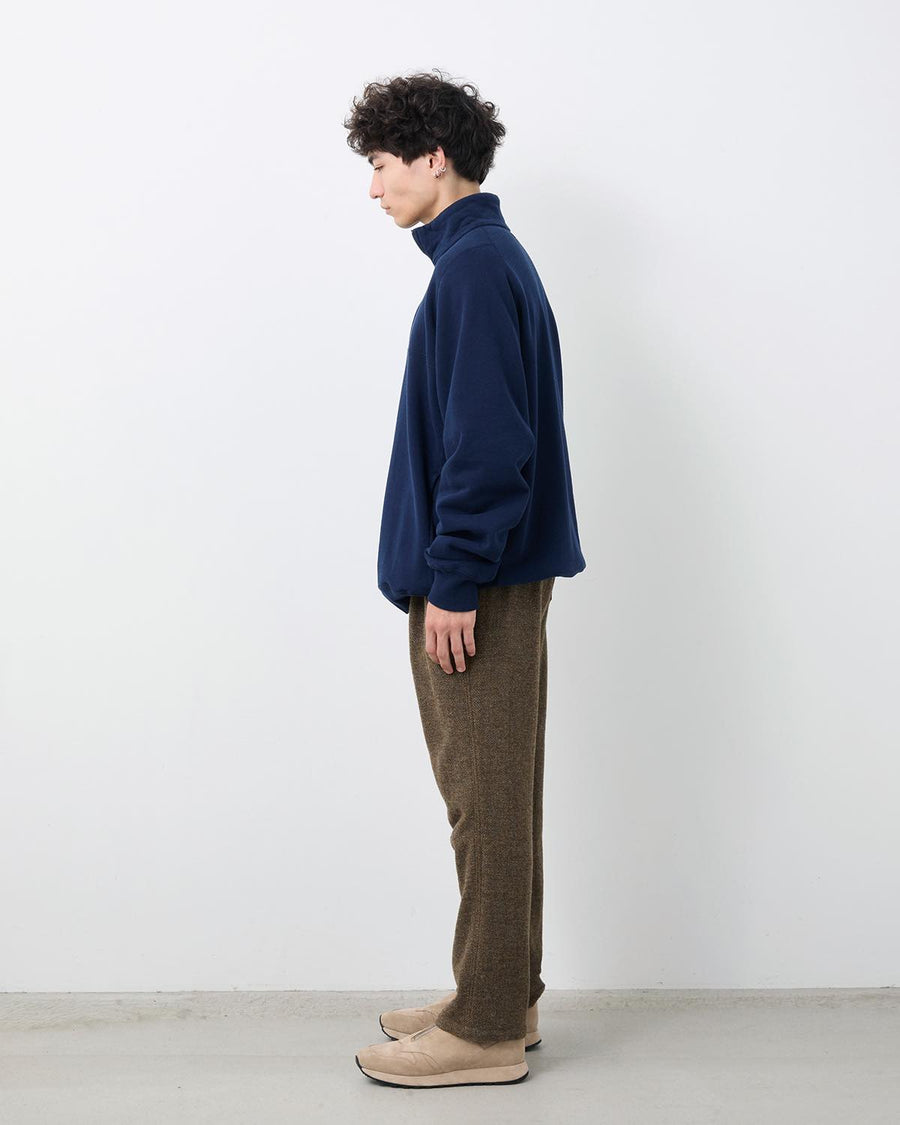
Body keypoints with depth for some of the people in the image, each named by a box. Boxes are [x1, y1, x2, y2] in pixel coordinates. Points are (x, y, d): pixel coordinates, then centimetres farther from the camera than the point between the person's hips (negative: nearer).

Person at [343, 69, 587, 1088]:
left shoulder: (473, 267, -14)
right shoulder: (487, 257, 18)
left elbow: (486, 440, -21)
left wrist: (453, 581, -20)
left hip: (479, 581, -10)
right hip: (496, 576, 10)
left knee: (487, 802, -2)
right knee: (495, 799, 15)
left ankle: (486, 1031, 8)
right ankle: (502, 998, 26)